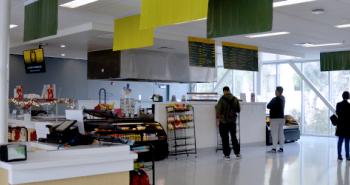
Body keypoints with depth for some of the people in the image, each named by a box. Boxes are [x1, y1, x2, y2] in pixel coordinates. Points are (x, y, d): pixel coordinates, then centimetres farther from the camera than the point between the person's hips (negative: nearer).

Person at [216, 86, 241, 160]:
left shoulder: (222, 100, -14)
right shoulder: (235, 99, -1)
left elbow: (218, 111, -15)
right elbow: (238, 110, 7)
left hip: (224, 121, -4)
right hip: (233, 121, 4)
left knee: (225, 138, 3)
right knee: (234, 137, 17)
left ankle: (227, 155, 4)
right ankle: (237, 153, 24)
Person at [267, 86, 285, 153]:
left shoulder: (275, 99, -17)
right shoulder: (283, 99, 11)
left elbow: (268, 106, -14)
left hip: (275, 118, -8)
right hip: (281, 117, 8)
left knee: (274, 134, -7)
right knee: (281, 133, 9)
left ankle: (274, 148, -8)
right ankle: (281, 148, 12)